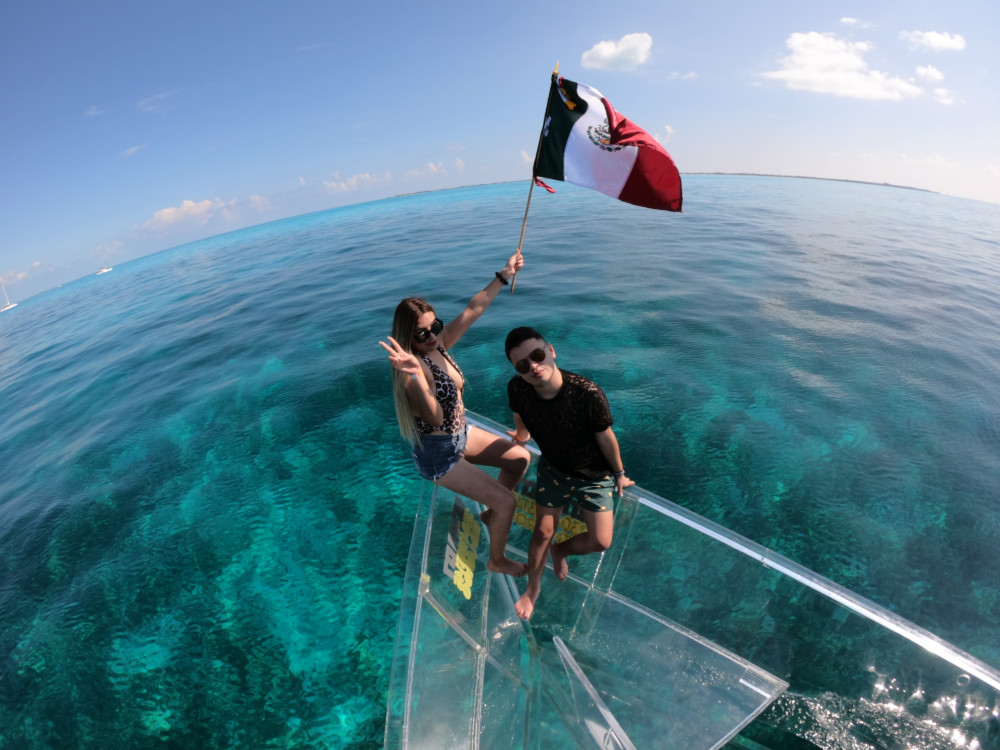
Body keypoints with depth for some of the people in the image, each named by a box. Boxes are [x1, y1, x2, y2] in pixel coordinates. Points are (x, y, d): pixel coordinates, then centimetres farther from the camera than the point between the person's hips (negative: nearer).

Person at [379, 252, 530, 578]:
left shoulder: (439, 344, -8)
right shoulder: (413, 370, -30)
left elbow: (472, 310, -4)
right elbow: (436, 418, -44)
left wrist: (503, 276, -4)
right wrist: (417, 374, -58)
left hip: (461, 434, 8)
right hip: (439, 453, -8)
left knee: (520, 458, 15)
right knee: (505, 501, -3)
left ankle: (493, 513, 37)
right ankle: (497, 561, 25)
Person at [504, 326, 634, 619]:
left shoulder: (587, 393, -38)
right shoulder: (517, 388, -28)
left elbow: (606, 438, -19)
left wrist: (619, 474, -5)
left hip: (594, 474, -1)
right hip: (553, 469, 2)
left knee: (601, 542, 4)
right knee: (543, 532, 9)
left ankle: (559, 550, 38)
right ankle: (533, 587, 39)